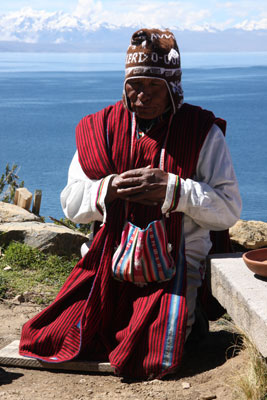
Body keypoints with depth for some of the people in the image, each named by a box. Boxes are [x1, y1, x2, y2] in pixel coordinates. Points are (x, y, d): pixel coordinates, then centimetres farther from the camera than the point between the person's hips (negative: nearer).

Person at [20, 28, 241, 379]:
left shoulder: (203, 133, -2)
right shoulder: (102, 127, 6)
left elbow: (228, 210, -6)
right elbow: (71, 204, 7)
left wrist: (174, 189, -20)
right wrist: (107, 190, -14)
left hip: (174, 262, -2)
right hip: (110, 258, 3)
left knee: (154, 358, -22)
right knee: (62, 337, -15)